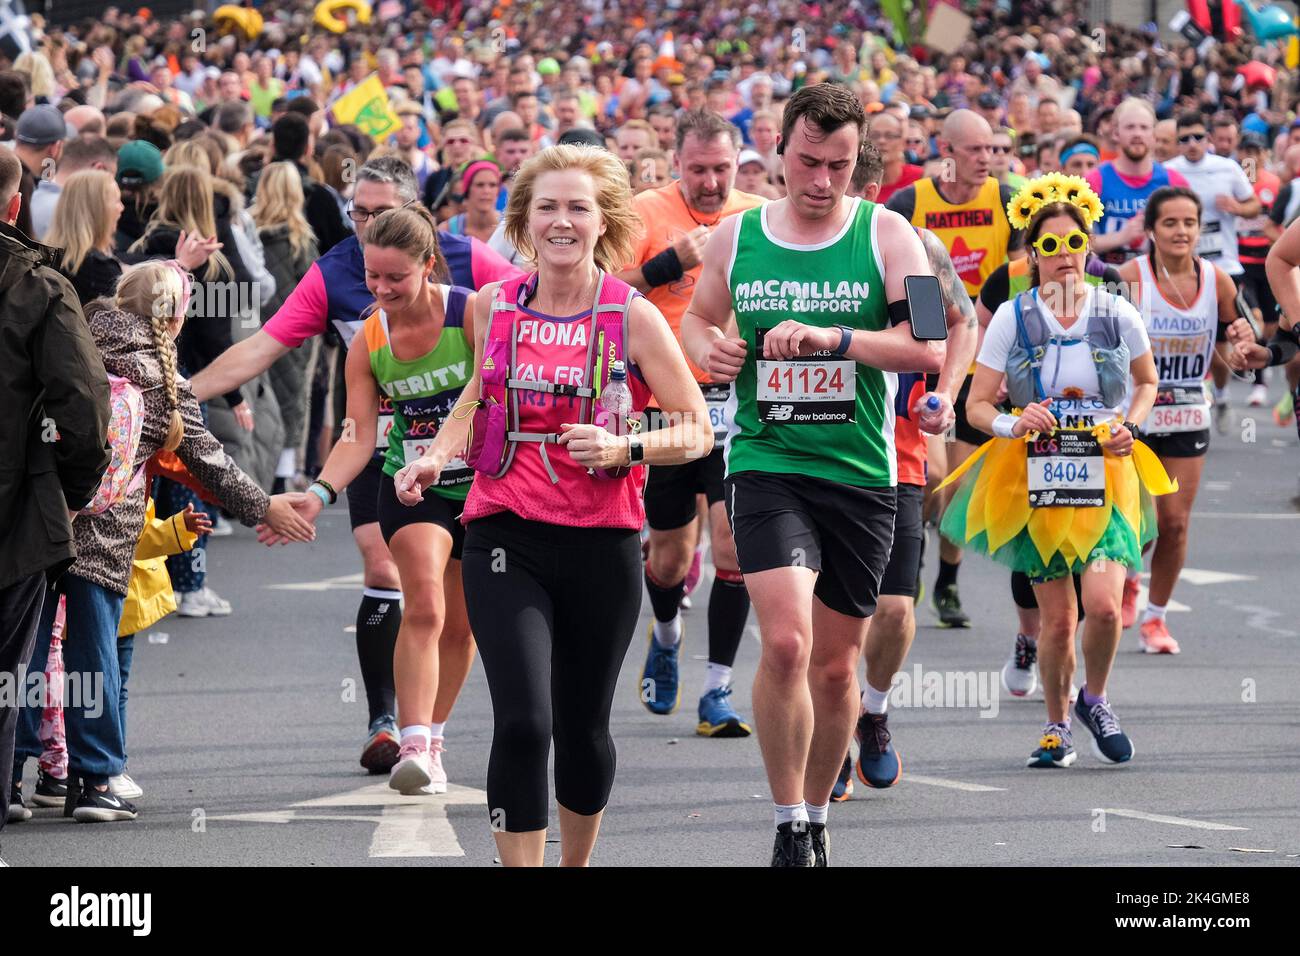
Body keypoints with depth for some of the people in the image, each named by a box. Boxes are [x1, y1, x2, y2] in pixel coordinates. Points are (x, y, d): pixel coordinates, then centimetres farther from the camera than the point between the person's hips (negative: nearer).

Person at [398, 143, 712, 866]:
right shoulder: (495, 305, 4)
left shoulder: (634, 317, -4)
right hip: (507, 537, 1)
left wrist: (625, 448, -18)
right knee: (522, 723, -15)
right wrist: (439, 455, 6)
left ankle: (577, 864, 34)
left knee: (583, 726, 11)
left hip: (603, 543, -1)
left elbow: (698, 431, -1)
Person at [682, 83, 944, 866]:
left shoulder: (887, 235, -1)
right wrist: (708, 347, -1)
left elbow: (930, 347, -11)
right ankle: (789, 829, -7)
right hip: (766, 465, -1)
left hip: (861, 475, 1)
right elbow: (699, 316, 23)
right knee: (786, 644, -18)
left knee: (836, 663, 9)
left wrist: (833, 337, -23)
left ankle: (819, 820, 29)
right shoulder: (736, 237, 5)